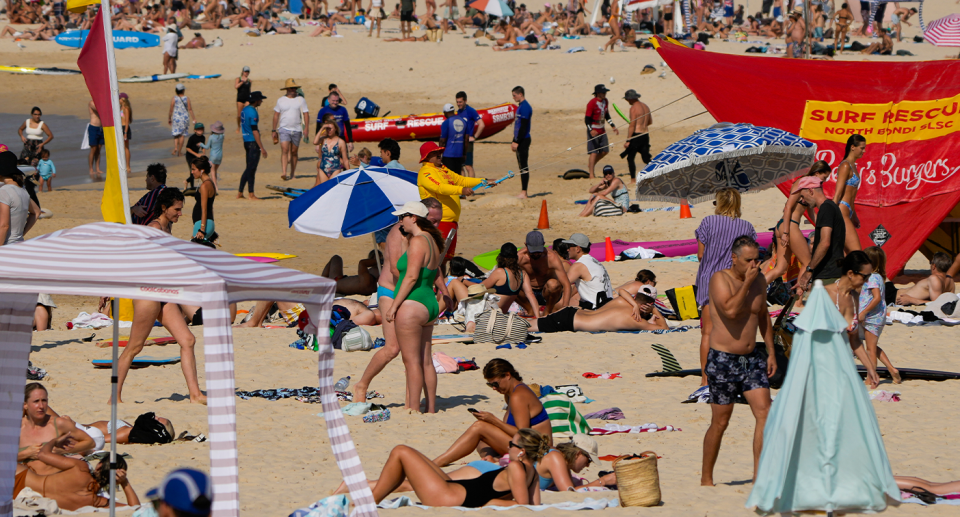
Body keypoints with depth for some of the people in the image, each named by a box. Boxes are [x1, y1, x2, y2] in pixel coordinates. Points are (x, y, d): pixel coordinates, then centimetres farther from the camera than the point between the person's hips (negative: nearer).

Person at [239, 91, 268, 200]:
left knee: (249, 168, 14)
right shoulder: (252, 112, -16)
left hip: (246, 141, 9)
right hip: (253, 142, -9)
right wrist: (262, 148, -19)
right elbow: (255, 131, -19)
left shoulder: (244, 110, 13)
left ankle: (240, 193, 15)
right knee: (251, 169, -4)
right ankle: (251, 194, -1)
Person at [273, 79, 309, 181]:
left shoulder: (301, 100, 5)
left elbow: (306, 115, 3)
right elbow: (276, 116, 11)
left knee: (294, 152, 8)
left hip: (296, 130, 1)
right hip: (284, 129, -1)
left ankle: (292, 174, 18)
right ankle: (283, 173, -26)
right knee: (285, 150, -16)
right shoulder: (281, 101, 6)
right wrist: (274, 131, 9)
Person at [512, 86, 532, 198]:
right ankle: (523, 192, 14)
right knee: (521, 166, 11)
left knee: (523, 167, -8)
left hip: (523, 140, -10)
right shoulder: (520, 106, 16)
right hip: (520, 141, 10)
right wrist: (514, 142, 20)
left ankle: (524, 193, -8)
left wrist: (517, 142, -19)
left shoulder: (525, 107, -15)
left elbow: (523, 126, -20)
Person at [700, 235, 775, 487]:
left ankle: (759, 472, -8)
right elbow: (730, 310, -28)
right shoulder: (720, 280, -11)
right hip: (723, 359, -6)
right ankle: (706, 478, 16)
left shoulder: (759, 281, 8)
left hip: (751, 357, 6)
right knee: (720, 422, 1)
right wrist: (747, 282, -21)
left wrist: (771, 352, 16)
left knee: (764, 412, -9)